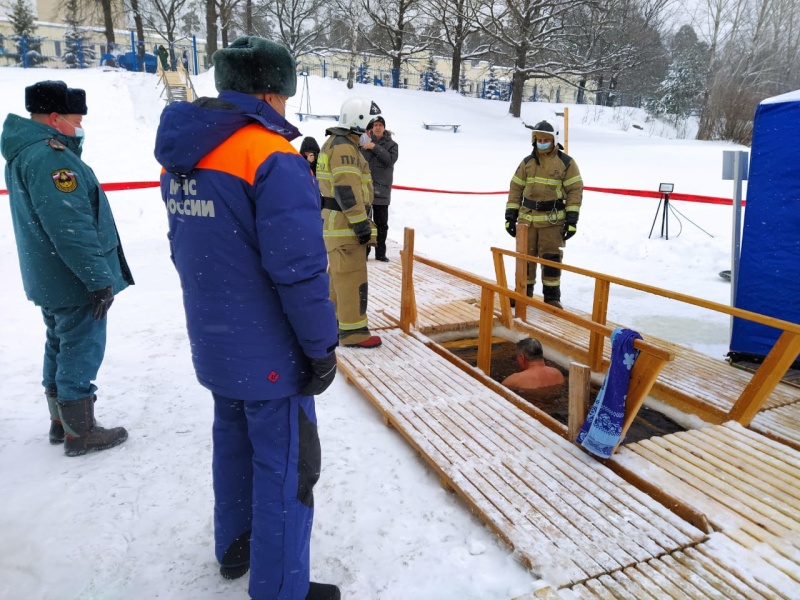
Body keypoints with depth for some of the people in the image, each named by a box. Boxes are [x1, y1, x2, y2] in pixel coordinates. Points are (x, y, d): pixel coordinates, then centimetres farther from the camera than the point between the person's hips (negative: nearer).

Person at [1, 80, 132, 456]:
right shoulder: (51, 156, -21)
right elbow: (71, 227, -26)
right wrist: (100, 278, -23)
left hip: (49, 278, 10)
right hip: (76, 280, -10)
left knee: (61, 345, 19)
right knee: (80, 351, 0)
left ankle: (61, 422, 32)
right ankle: (80, 433, 12)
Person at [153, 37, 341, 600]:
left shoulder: (181, 156, 5)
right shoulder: (272, 159, -21)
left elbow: (187, 252, 12)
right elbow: (299, 271, -24)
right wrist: (323, 348, -12)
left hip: (213, 346, 8)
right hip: (269, 354, -8)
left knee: (234, 443, 24)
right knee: (285, 467, 7)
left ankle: (235, 547, 44)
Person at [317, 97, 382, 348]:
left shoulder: (335, 143, 19)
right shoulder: (344, 147, -16)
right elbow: (347, 190, -23)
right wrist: (361, 223, -22)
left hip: (336, 221, 11)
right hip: (344, 222, -11)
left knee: (339, 273, 19)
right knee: (352, 276, -7)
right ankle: (353, 331, -2)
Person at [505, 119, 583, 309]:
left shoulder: (566, 163, -1)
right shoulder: (527, 162, 9)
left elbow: (575, 190, -2)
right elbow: (516, 188, 10)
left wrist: (572, 219, -9)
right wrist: (510, 215, 4)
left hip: (553, 220, -3)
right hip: (527, 218, 3)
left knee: (551, 259, -1)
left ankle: (552, 296, 10)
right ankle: (523, 292, 21)